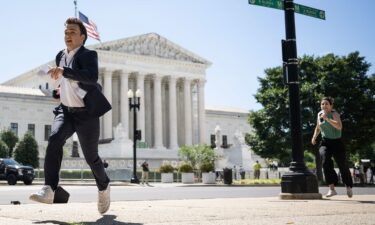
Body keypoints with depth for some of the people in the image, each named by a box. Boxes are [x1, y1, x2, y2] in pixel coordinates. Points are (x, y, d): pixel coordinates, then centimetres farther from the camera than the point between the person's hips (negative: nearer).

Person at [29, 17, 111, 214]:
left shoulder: (89, 55, -11)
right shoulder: (60, 56, 10)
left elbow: (92, 77, -33)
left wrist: (63, 71, -41)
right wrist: (60, 90, 15)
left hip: (86, 114, -4)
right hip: (65, 111, 5)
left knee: (91, 157, 5)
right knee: (54, 140, -25)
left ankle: (104, 187, 34)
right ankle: (49, 190, -33)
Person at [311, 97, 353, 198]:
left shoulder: (334, 114, -10)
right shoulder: (319, 114, 8)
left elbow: (339, 126, -29)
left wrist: (327, 119, -33)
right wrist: (314, 137, 10)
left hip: (337, 142, -3)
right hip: (325, 143, 3)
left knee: (343, 166, 8)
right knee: (325, 161, -27)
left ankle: (349, 186, 39)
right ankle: (331, 188, -29)